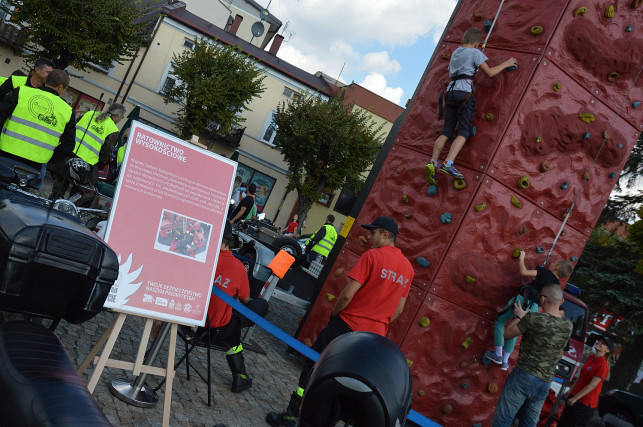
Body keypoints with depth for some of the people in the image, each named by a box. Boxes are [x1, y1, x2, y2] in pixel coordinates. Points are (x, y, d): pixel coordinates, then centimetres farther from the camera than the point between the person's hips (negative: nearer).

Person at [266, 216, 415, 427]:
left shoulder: (372, 255, -15)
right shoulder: (408, 268, 5)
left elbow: (348, 294, -19)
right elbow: (398, 310, 12)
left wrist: (334, 315, -2)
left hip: (348, 324, -6)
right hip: (375, 335, 6)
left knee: (313, 367, 10)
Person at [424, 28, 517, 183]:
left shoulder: (455, 52, 23)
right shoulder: (475, 53, 3)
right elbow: (489, 72, 2)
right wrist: (506, 64, 14)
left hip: (450, 90, 7)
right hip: (465, 91, -6)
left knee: (446, 131, 5)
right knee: (464, 132, -8)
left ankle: (433, 162, -10)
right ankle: (448, 163, -26)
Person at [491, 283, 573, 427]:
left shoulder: (533, 318, -16)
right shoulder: (568, 326, 1)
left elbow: (506, 334, -3)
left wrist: (519, 317, 12)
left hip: (523, 376, -6)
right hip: (545, 384, 6)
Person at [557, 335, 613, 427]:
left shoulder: (603, 365, -19)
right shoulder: (591, 358, 6)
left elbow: (592, 385, -21)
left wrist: (575, 398, -19)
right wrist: (571, 390, 15)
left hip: (585, 403, -8)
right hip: (574, 396, 8)